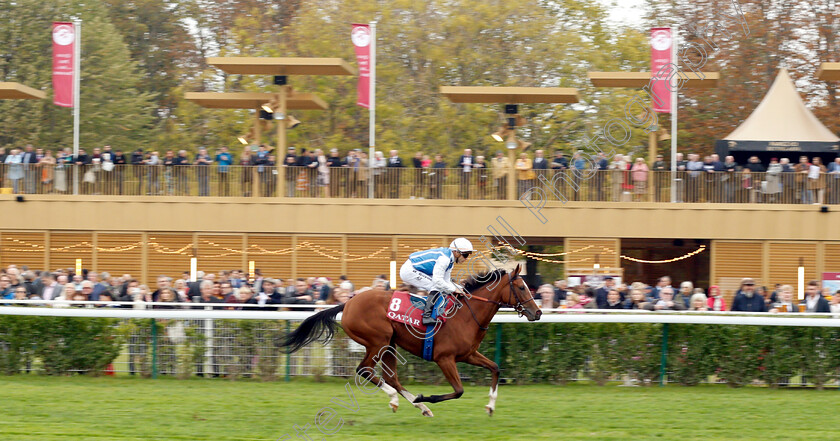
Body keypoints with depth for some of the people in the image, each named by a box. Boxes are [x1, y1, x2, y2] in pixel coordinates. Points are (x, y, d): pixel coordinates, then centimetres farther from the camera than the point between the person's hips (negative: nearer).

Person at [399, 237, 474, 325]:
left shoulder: (450, 260, 9)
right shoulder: (444, 258, -24)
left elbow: (447, 281, 13)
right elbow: (437, 280, -28)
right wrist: (454, 289, -21)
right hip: (409, 270, -11)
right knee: (437, 287, -19)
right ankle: (427, 315, -23)